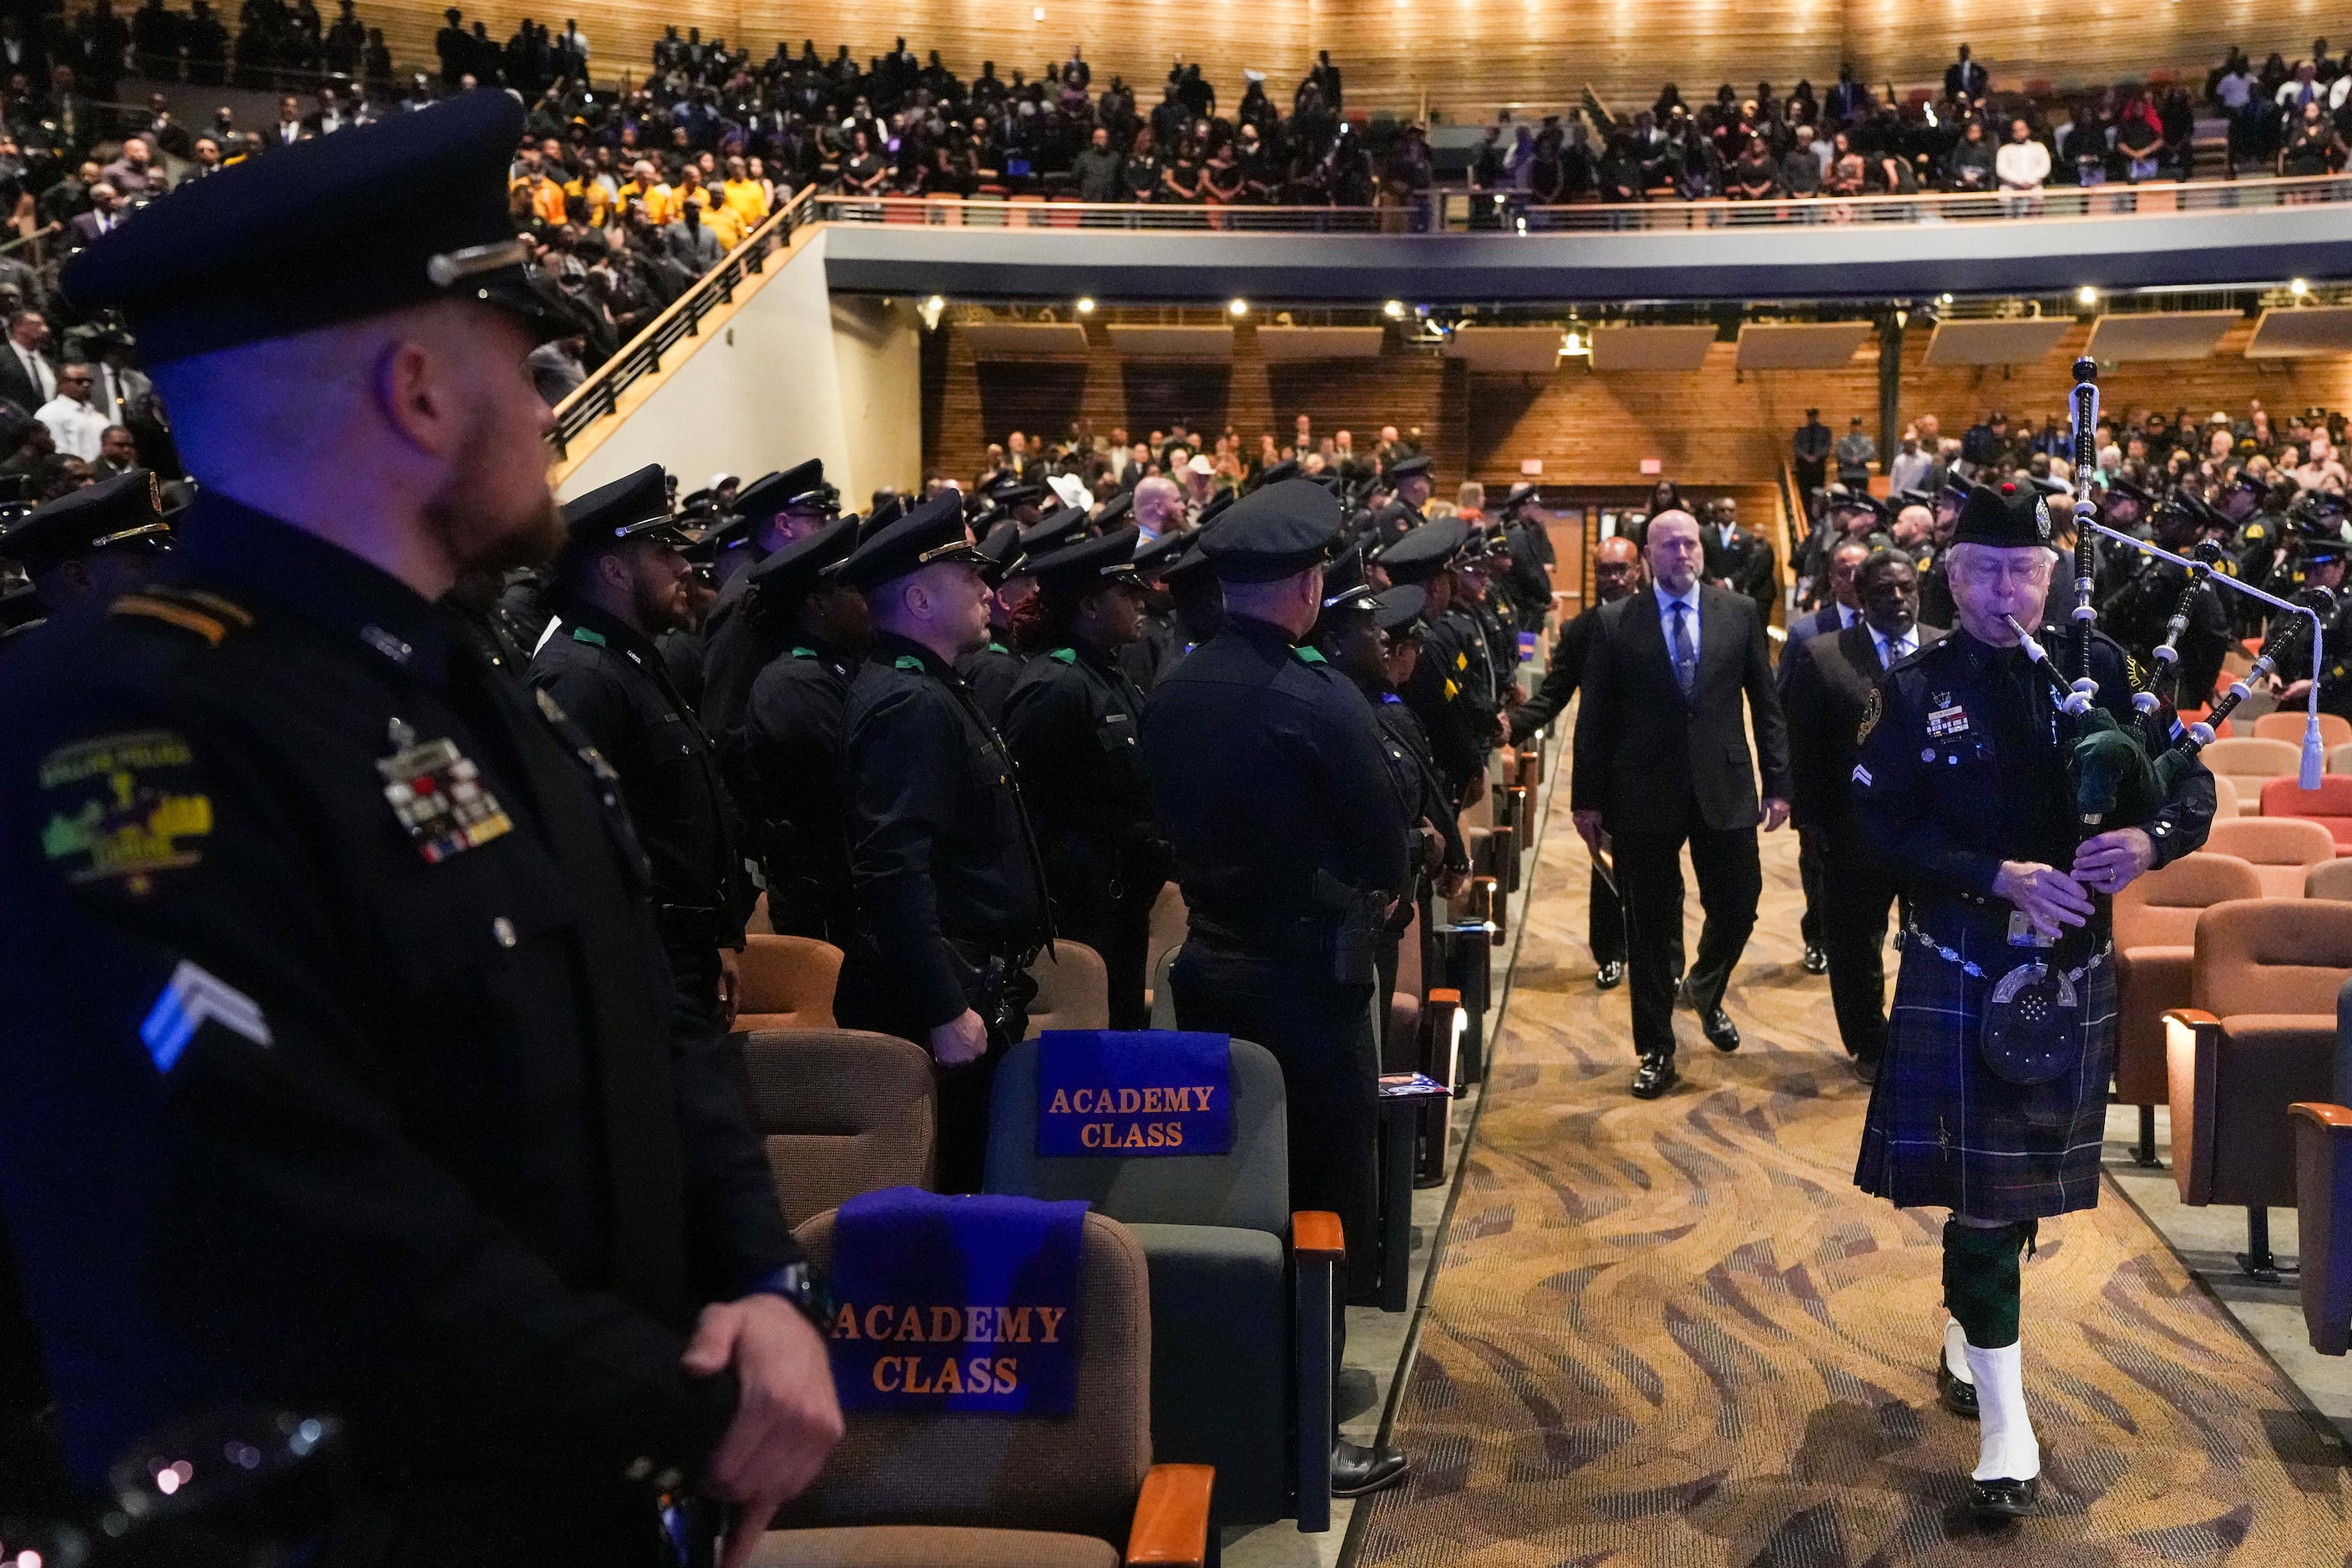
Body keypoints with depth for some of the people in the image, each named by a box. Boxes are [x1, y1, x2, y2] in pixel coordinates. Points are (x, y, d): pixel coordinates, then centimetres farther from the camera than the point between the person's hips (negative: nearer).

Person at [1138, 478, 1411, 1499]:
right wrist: (1366, 900, 5)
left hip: (1208, 962, 7)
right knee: (1319, 1202, 5)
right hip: (1305, 977, -7)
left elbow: (1178, 820, 7)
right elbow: (1384, 850, -14)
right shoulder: (1316, 700, -21)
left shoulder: (1170, 693, 0)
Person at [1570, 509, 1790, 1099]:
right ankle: (1656, 1050, 20)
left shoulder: (1739, 613, 3)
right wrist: (1588, 797, -2)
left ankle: (1705, 991, 40)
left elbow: (1765, 703, 6)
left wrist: (1778, 782, 2)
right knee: (1649, 924, 6)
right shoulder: (1615, 623, -2)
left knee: (1738, 907, 6)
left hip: (1724, 788, 2)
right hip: (1644, 793, -1)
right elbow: (1594, 717, 0)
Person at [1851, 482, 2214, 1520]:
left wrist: (2152, 838, -21)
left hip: (2074, 969, 3)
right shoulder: (1915, 689, -4)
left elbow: (2193, 779, 0)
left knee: (2025, 1179, 16)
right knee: (1982, 1188, -2)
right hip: (1961, 972, -3)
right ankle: (2005, 1422, 6)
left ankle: (1965, 1341, 40)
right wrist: (1999, 876, -23)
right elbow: (1882, 826, -11)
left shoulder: (2099, 667, 1)